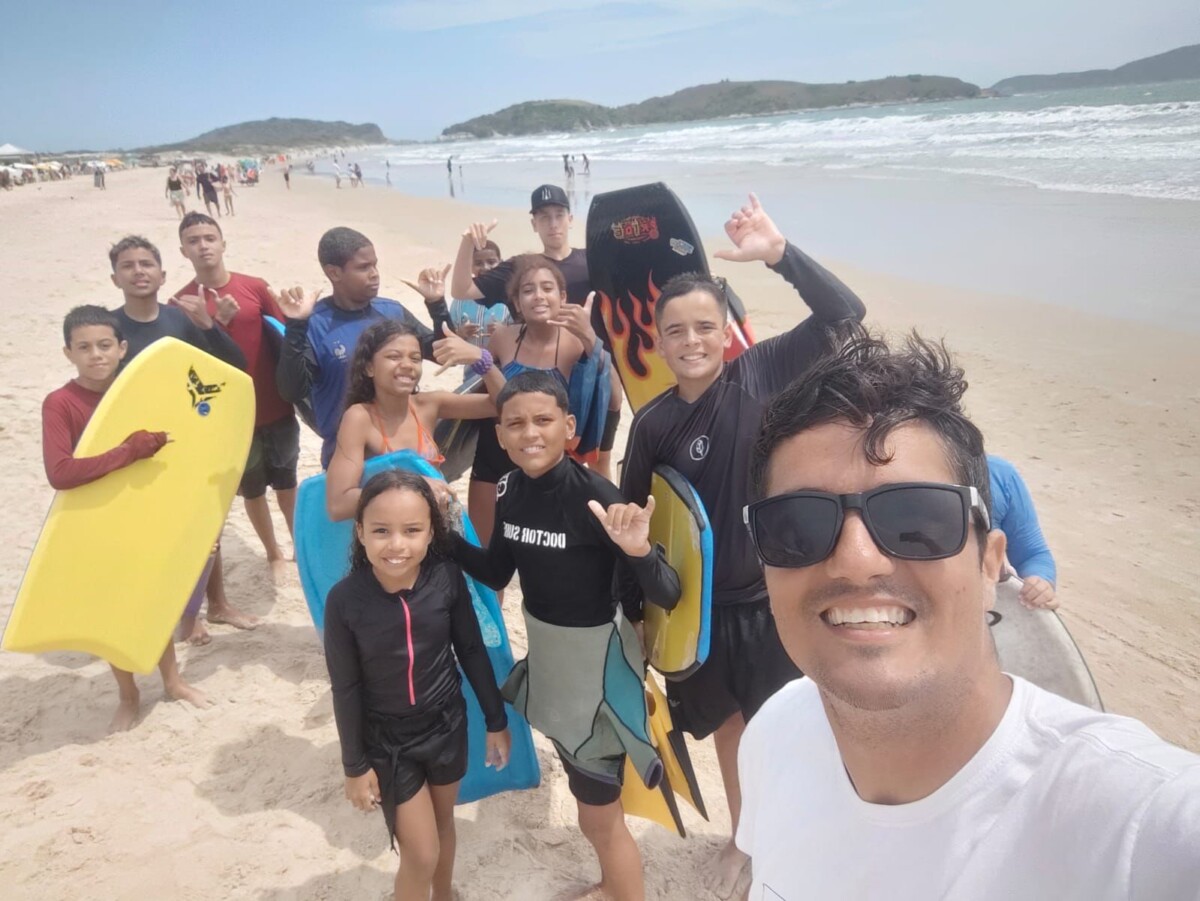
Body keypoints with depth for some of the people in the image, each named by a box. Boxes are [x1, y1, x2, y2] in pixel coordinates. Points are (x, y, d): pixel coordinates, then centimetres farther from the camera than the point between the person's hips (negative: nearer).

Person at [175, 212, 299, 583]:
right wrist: (214, 324, -23)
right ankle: (273, 554, 33)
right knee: (252, 490, 14)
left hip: (277, 408, 1)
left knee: (286, 482, 16)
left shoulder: (255, 287, -4)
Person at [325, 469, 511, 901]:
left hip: (446, 724, 2)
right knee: (421, 853, 4)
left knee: (442, 822, 24)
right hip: (386, 738, -2)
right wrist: (355, 765, -5)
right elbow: (345, 689, -12)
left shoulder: (447, 579, -20)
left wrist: (496, 721, 2)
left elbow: (472, 652, -5)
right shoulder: (345, 600, -24)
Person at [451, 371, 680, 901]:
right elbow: (496, 574, 7)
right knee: (586, 793, 29)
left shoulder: (595, 497, -28)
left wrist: (638, 552, -47)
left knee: (599, 815, 9)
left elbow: (667, 597, -27)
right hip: (545, 647, 7)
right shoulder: (511, 489, -7)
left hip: (597, 655, -7)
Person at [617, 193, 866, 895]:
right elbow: (631, 516, 3)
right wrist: (636, 605, 6)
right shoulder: (654, 424, -8)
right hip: (704, 605, 3)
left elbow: (844, 314, -22)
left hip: (775, 596, -2)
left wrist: (779, 252, -32)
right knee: (731, 727, 23)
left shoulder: (761, 373, -13)